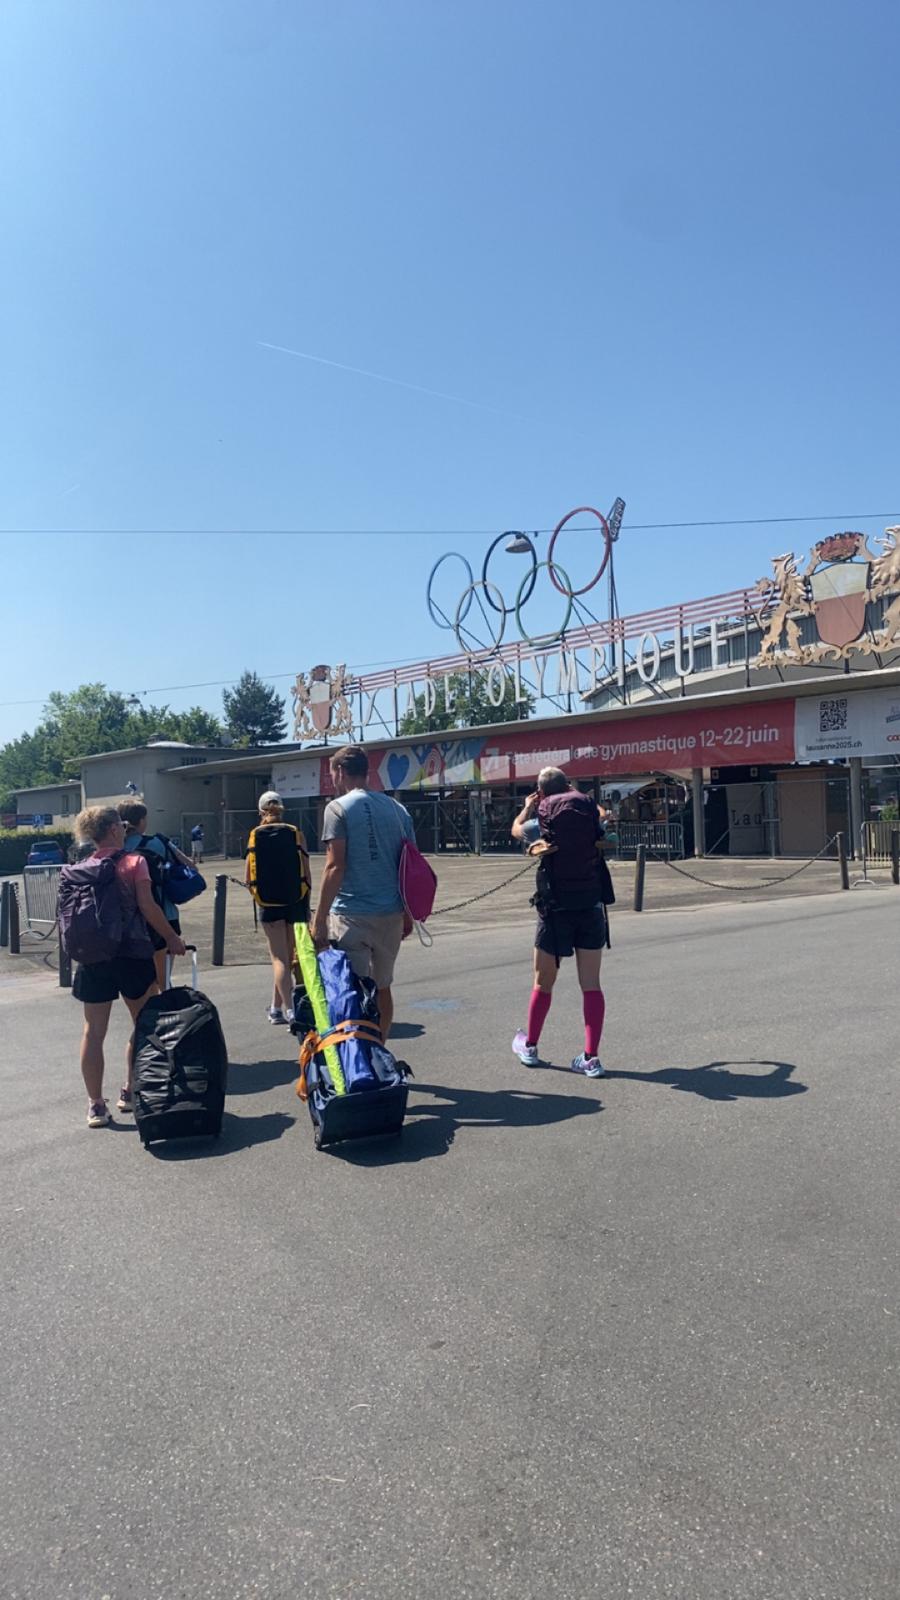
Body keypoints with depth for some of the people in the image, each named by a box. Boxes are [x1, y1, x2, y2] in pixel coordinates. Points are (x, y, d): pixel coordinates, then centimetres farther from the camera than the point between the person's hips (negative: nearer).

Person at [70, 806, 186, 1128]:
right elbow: (147, 906, -11)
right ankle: (131, 1092, 19)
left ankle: (96, 1105, 11)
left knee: (94, 1030, 7)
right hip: (132, 953, -4)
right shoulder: (134, 863, -6)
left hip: (93, 956, 4)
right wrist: (172, 938, -2)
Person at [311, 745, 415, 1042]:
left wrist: (319, 919, -11)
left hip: (351, 914, -6)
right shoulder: (397, 809, 10)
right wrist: (408, 913, 19)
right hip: (391, 914, 6)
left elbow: (335, 867, -14)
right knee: (382, 988, 18)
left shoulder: (339, 807, -6)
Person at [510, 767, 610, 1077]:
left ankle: (529, 1046, 29)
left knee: (543, 984, 12)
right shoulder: (588, 804, 2)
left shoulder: (544, 810, -4)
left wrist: (528, 806, 31)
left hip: (556, 906, -2)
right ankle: (591, 1058, 3)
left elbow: (517, 830, 13)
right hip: (592, 904, 2)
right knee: (591, 985, 5)